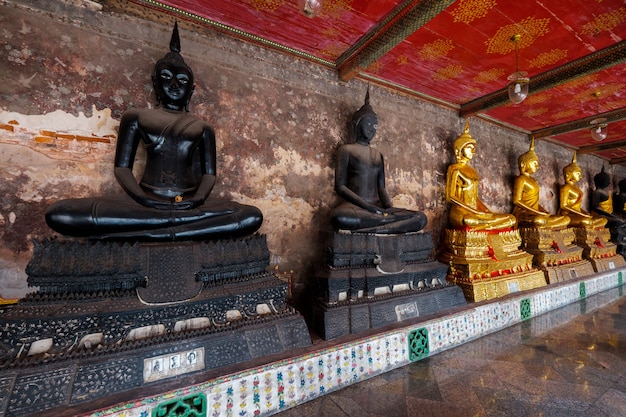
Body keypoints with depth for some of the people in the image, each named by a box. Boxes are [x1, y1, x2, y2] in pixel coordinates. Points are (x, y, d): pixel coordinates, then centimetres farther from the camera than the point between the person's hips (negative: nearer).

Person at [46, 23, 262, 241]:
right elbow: (122, 167, 9)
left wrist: (198, 200, -15)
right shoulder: (136, 116, 17)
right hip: (145, 202, 1)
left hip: (189, 204, 0)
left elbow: (209, 173, 8)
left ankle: (146, 233, -28)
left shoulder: (202, 128, 17)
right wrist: (143, 199, -13)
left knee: (253, 217, -27)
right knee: (59, 214, -25)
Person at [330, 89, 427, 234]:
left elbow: (381, 187, 15)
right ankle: (392, 222, -25)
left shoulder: (379, 155, 22)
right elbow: (340, 186, -6)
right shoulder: (346, 149, 6)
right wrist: (369, 207, -16)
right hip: (355, 206, -5)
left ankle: (370, 230, -29)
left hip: (378, 207, 5)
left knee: (421, 218, -14)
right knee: (339, 217, -41)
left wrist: (389, 207, -8)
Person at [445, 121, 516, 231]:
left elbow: (475, 197, 21)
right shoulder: (455, 169, 0)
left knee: (512, 219, -8)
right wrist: (475, 211, -15)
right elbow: (450, 197, -10)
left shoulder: (472, 171, 22)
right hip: (461, 213, -8)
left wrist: (487, 211, 3)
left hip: (475, 213, 8)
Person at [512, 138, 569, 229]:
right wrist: (538, 212, -16)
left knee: (566, 219, -2)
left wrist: (544, 212, 6)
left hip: (535, 214, 9)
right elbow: (517, 201, -14)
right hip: (523, 213, -9)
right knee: (539, 220, -38)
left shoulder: (533, 180, 21)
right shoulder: (521, 179, -4)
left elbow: (535, 202, 22)